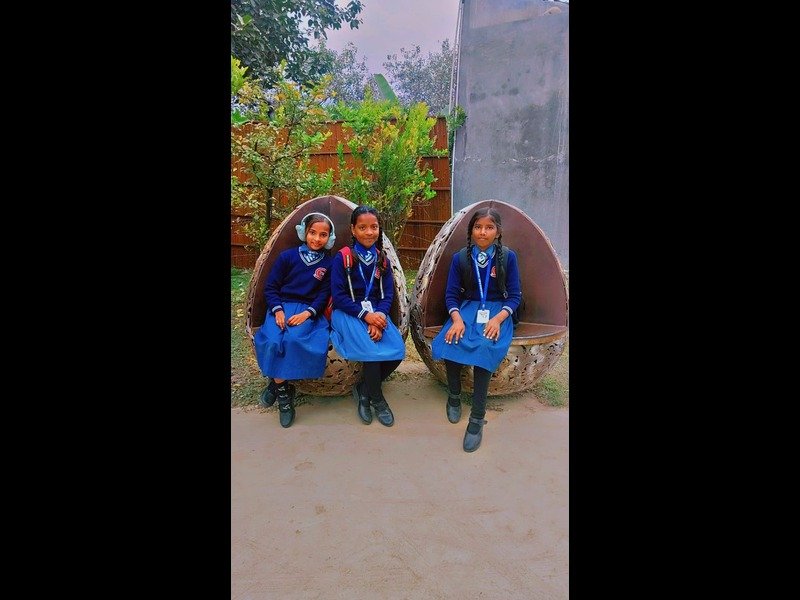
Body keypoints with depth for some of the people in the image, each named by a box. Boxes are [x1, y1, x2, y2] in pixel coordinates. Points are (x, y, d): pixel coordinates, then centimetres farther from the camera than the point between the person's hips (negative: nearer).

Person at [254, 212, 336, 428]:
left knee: (293, 340, -32)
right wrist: (278, 310, -12)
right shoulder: (288, 256, 5)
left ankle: (276, 383, -10)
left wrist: (307, 313, -15)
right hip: (282, 307, 1)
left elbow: (324, 295, 3)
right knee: (273, 341, -29)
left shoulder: (329, 264, 7)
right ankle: (283, 390, -10)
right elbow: (271, 286, 5)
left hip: (308, 311, 0)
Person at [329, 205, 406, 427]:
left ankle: (362, 390, 3)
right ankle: (377, 400, -3)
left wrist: (379, 317, -18)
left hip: (376, 312, 4)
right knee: (372, 351, -29)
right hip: (348, 312, -4)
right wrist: (365, 315, -21)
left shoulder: (382, 259, 6)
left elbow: (388, 294, 2)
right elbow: (338, 296, -11)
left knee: (397, 350, -20)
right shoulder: (343, 258, -7)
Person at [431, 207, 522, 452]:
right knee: (450, 341, -29)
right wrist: (457, 319, -18)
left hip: (497, 310, -2)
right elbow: (451, 294, 1)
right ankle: (454, 395, -3)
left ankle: (477, 417, -25)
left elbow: (515, 296, -2)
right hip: (467, 308, 2)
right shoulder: (460, 258, 2)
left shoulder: (508, 257, -2)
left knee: (486, 346, -32)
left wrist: (498, 319, -19)